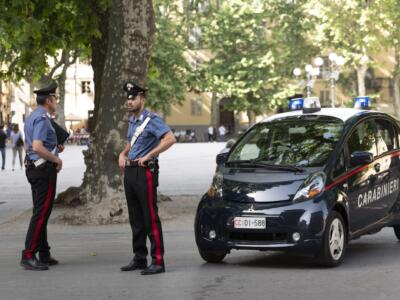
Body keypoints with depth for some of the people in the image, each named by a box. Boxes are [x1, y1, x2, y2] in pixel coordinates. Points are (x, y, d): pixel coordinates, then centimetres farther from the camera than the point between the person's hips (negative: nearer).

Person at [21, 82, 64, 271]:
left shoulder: (32, 117, 15)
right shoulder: (42, 119, -17)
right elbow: (37, 147, -27)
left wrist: (55, 148, 17)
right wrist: (56, 159, -14)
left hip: (33, 168, 10)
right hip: (45, 169, -10)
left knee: (41, 213, 14)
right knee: (41, 214, -8)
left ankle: (44, 254, 20)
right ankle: (28, 256, -9)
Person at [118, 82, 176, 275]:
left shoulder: (152, 120, -11)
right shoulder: (132, 121, 16)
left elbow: (170, 139, -24)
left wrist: (148, 156, -21)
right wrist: (123, 154, 13)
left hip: (145, 172, -9)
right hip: (130, 172, 9)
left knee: (150, 218, -10)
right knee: (136, 219, 12)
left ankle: (157, 262, -10)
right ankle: (139, 259, 19)